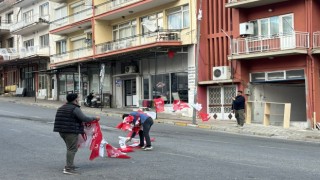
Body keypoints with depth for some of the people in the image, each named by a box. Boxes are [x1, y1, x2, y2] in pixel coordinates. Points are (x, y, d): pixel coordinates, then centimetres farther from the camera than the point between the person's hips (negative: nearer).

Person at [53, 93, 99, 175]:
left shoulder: (62, 108, 16)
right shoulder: (75, 109, -13)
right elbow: (84, 119, -18)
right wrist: (95, 118, -5)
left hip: (62, 131, 10)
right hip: (71, 132, -10)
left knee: (70, 148, 21)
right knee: (72, 149, -7)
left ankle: (69, 165, 27)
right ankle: (68, 168, -10)